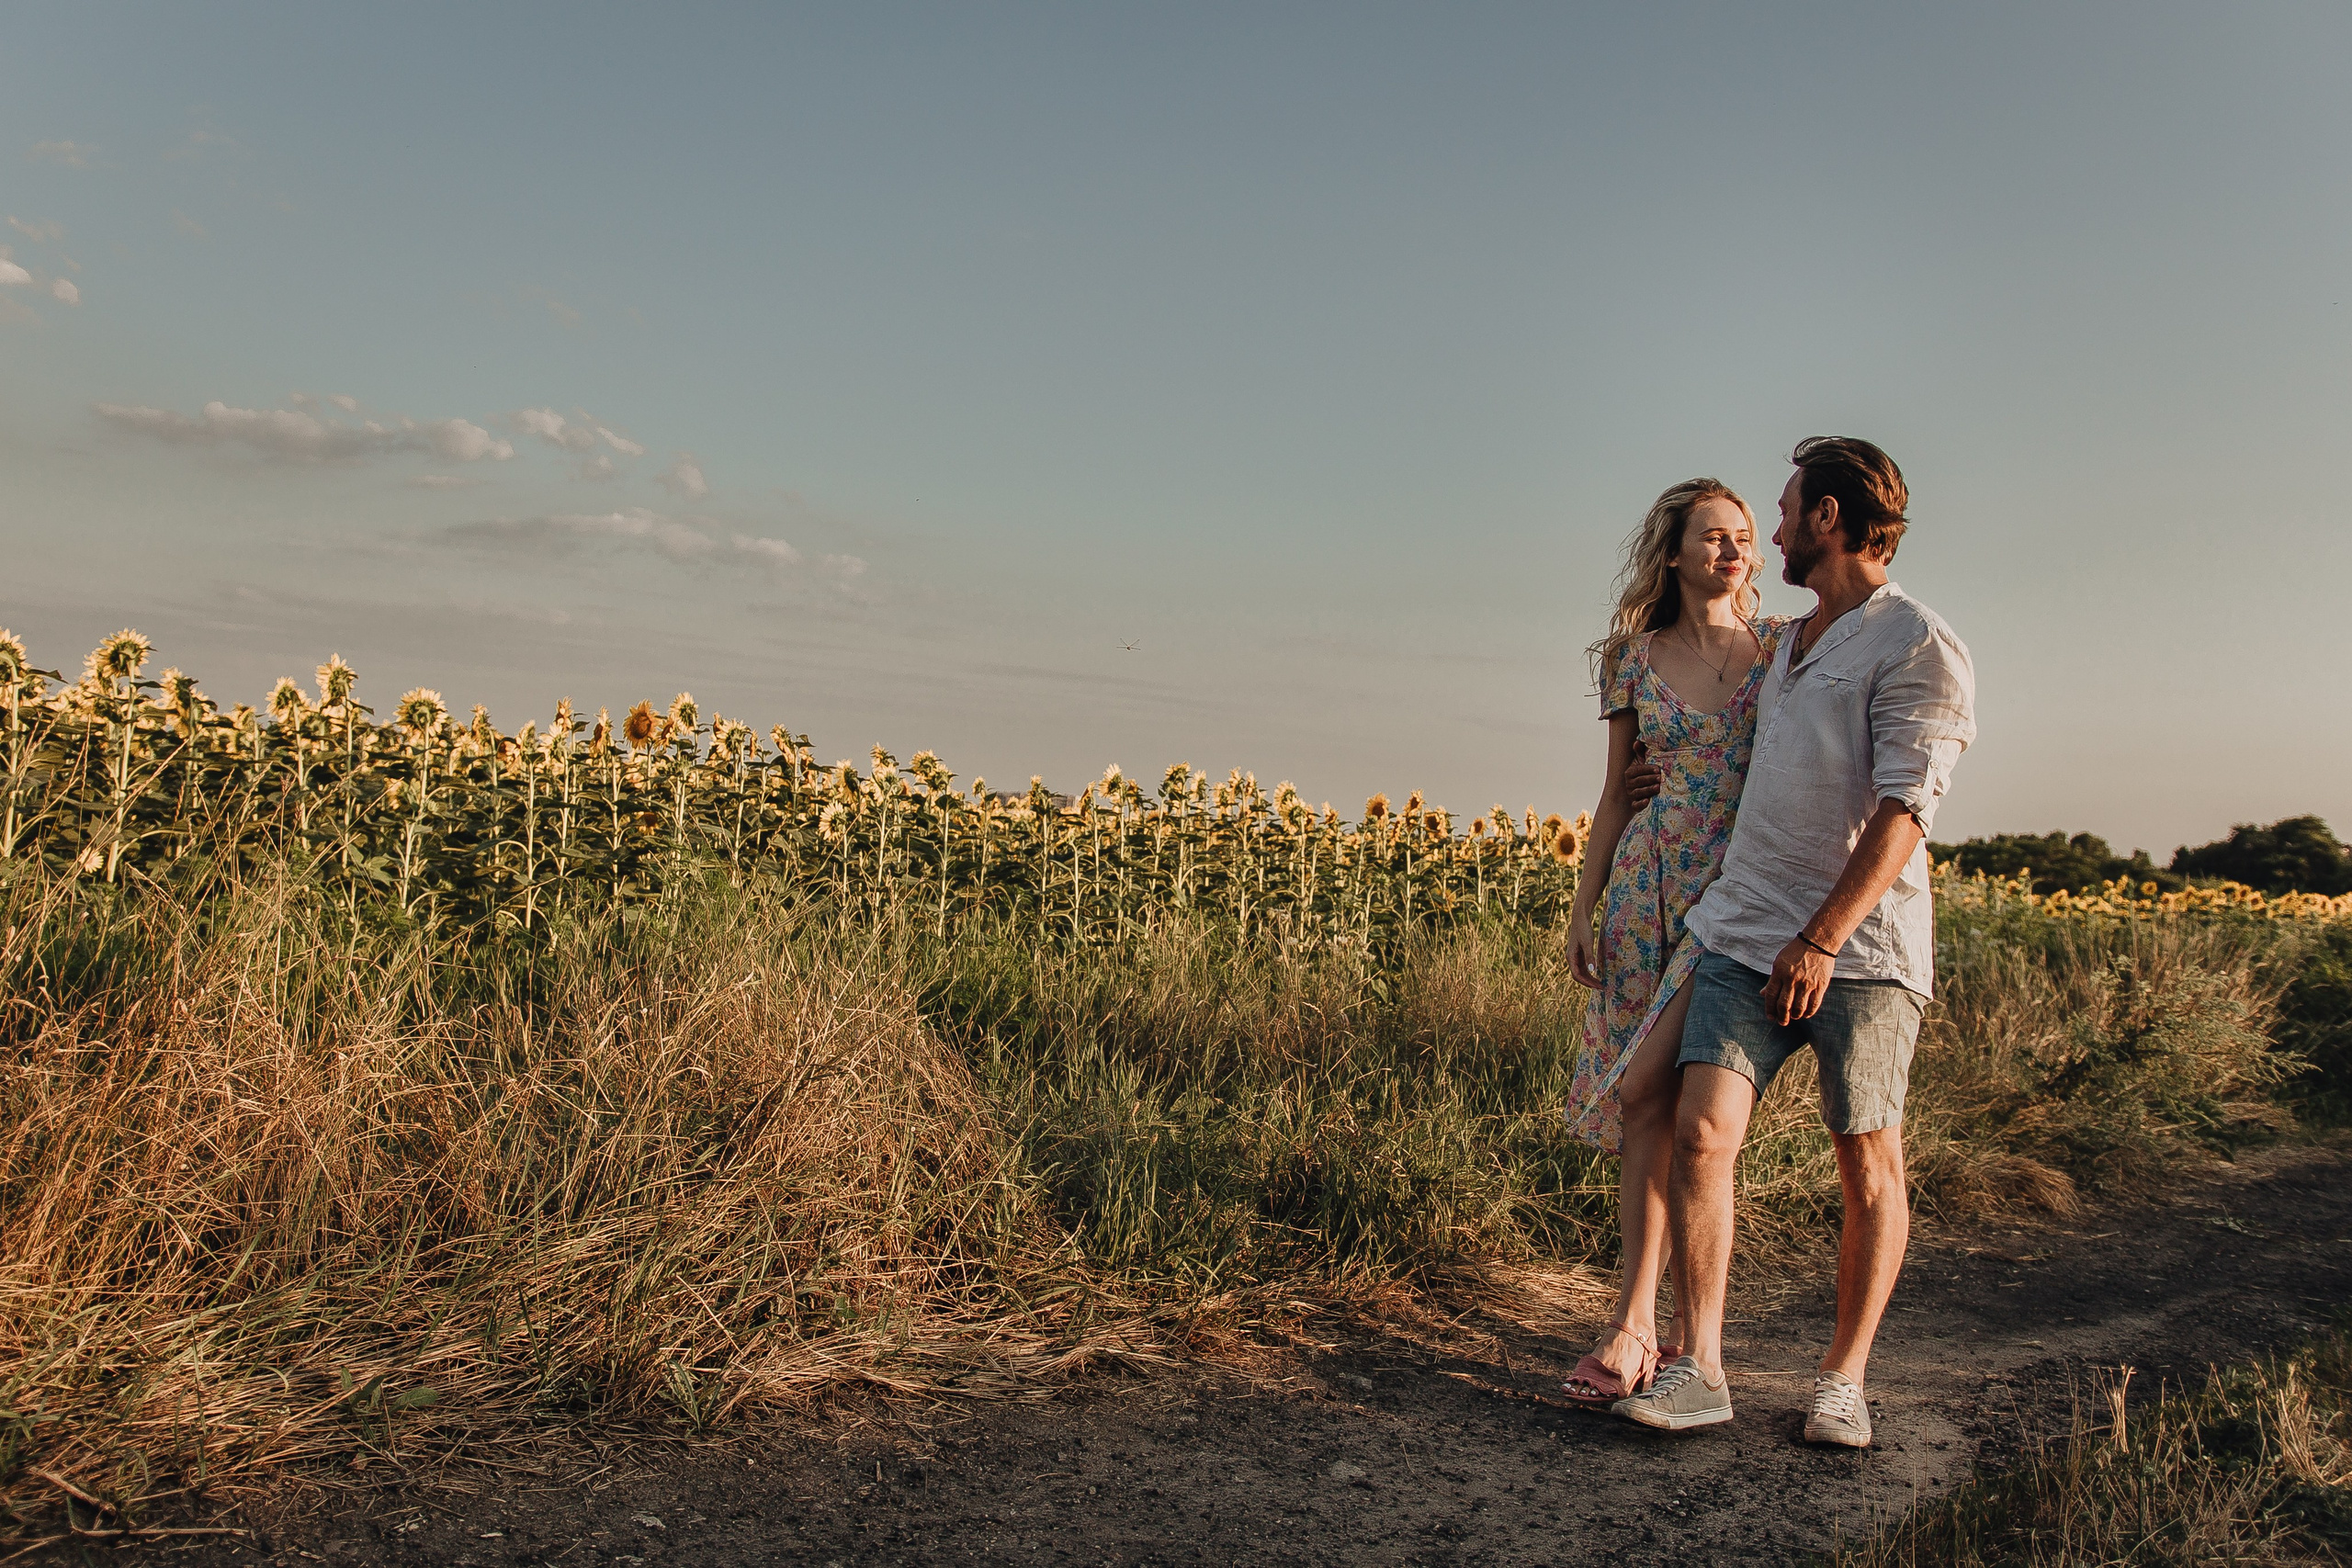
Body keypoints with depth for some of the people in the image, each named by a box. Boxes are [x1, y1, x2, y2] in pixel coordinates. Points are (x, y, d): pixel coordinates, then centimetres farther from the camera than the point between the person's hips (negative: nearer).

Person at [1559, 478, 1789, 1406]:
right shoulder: (1635, 657, 8)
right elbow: (1618, 790, 12)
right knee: (1653, 1109, 3)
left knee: (1649, 1087, -12)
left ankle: (1633, 1321, -1)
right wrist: (1584, 904, 8)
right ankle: (1645, 1324, 11)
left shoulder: (1784, 645, 4)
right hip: (1650, 884, 2)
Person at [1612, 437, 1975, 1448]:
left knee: (1868, 1166, 2)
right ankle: (1697, 1370, -5)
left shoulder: (1919, 646, -5)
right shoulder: (1788, 643, 20)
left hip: (1862, 946, -6)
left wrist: (1823, 938, -23)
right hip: (1747, 932, 6)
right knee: (1702, 1131, -9)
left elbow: (1904, 808, -16)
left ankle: (1843, 1378, 17)